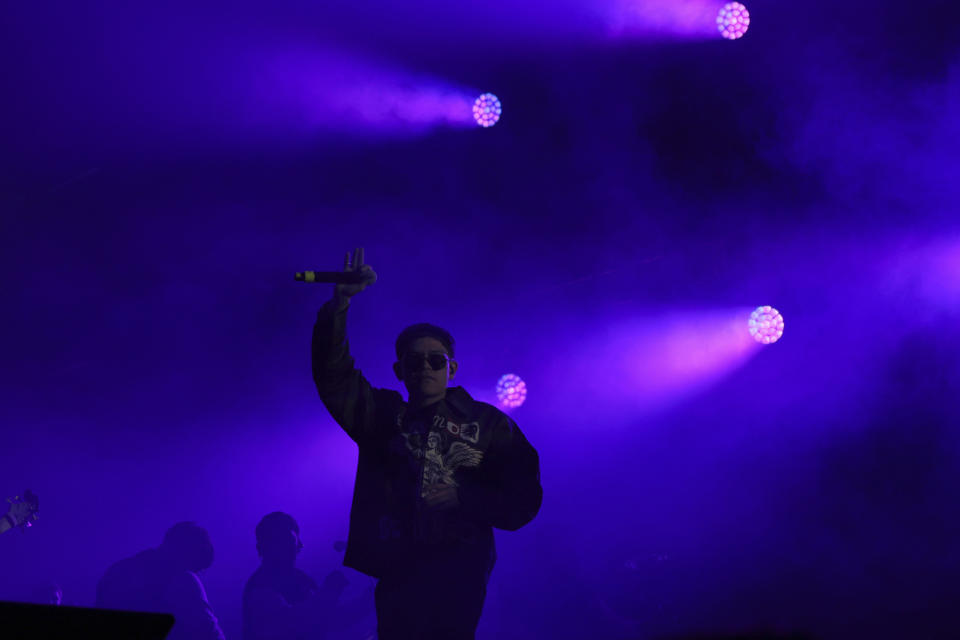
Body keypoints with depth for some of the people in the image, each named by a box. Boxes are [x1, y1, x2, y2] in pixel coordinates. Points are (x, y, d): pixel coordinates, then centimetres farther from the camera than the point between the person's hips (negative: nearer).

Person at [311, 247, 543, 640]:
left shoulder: (488, 423, 12)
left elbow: (523, 500, 7)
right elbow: (332, 373, 7)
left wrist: (463, 498, -9)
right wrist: (339, 304, -6)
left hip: (457, 574, -3)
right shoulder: (383, 416, 19)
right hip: (397, 575, 3)